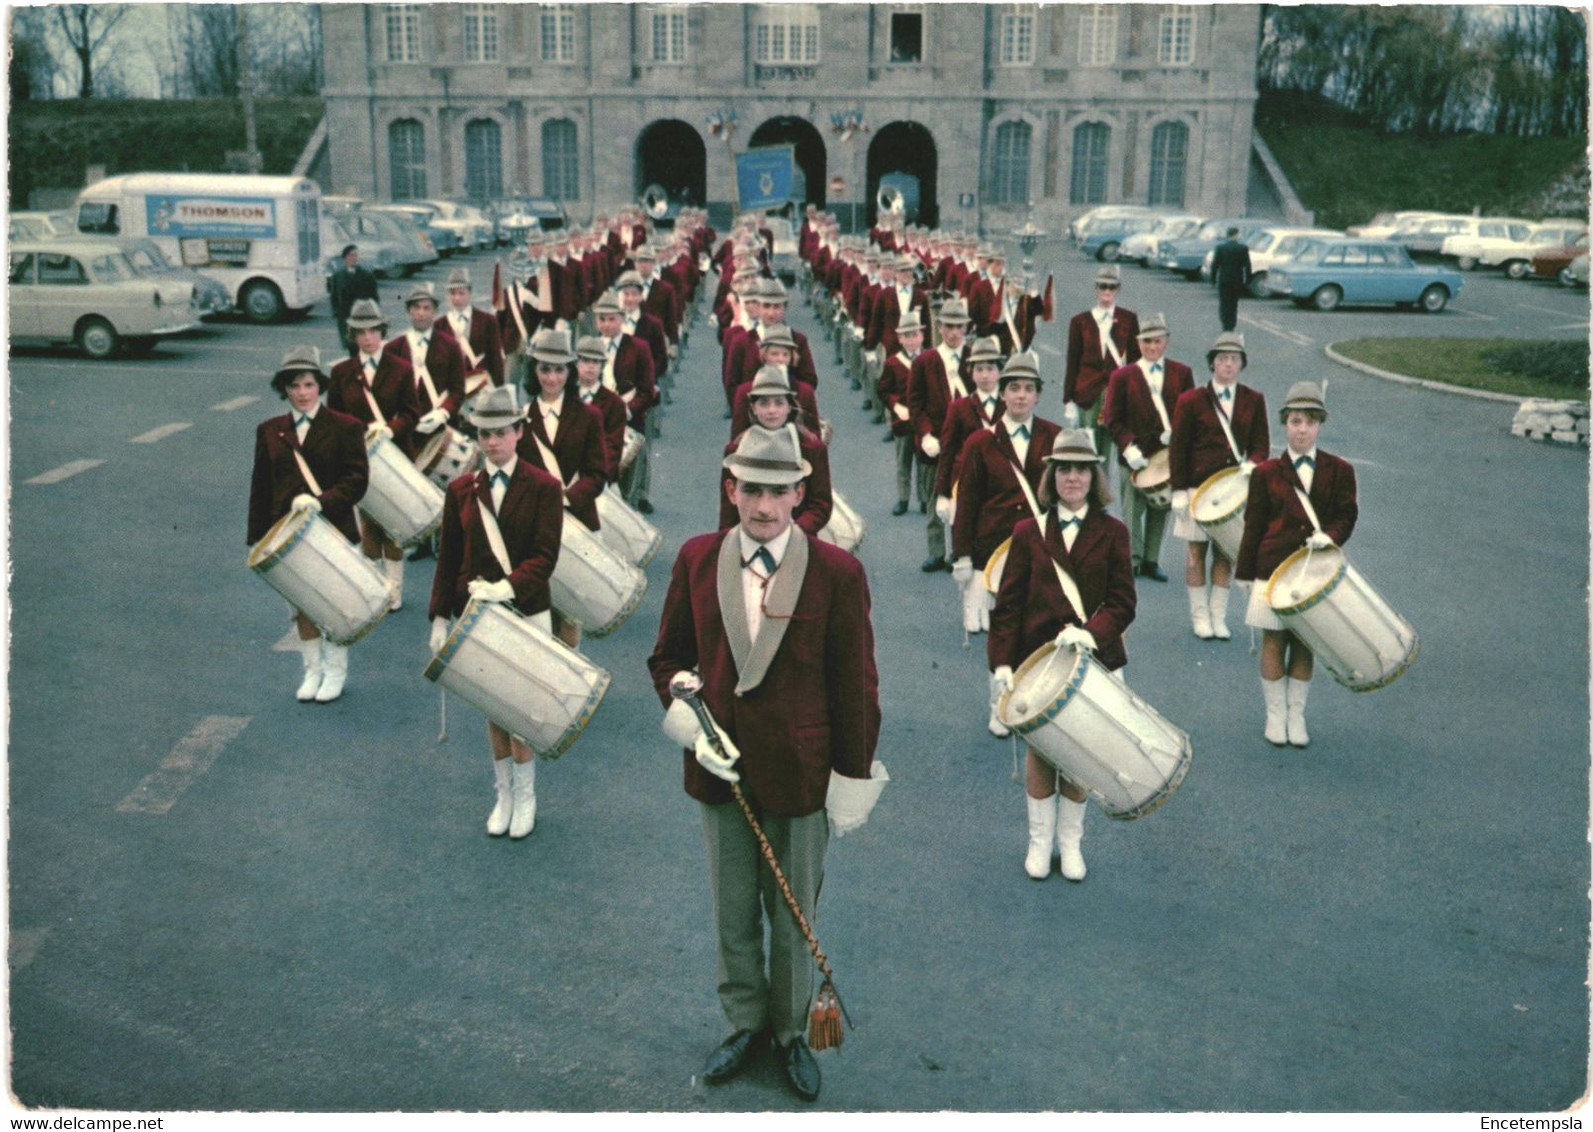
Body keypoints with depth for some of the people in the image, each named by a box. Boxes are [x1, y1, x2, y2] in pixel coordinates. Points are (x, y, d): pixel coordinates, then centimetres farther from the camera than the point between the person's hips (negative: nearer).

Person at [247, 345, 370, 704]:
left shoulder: (345, 427, -4)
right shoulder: (269, 431, 7)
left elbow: (357, 480, -11)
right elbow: (261, 487, 9)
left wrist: (321, 501, -25)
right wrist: (258, 536, 5)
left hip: (333, 529, -3)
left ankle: (336, 672, 20)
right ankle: (313, 670, 24)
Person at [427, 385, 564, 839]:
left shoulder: (543, 487, -6)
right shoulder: (461, 490, 4)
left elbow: (545, 556, -13)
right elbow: (448, 559, 6)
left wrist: (508, 585, -27)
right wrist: (440, 617, 1)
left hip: (527, 614, -3)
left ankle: (525, 798, 18)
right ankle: (504, 795, 25)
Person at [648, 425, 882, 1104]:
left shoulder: (837, 572, -10)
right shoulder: (697, 559, -1)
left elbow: (856, 686, -6)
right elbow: (668, 657, 8)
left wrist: (851, 782, -5)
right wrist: (692, 722, -9)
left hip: (798, 774, -2)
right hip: (720, 769, 3)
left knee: (793, 917, 12)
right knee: (732, 915, 16)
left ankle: (791, 1033, 33)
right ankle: (744, 1026, 36)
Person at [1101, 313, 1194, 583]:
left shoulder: (1182, 373, 7)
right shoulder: (1122, 376, 2)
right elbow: (1111, 419, -1)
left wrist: (1175, 432, -14)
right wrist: (1128, 446, -14)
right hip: (1135, 457, -2)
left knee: (1161, 509, 6)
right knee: (1132, 509, 2)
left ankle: (1151, 560, 16)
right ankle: (1132, 560, 11)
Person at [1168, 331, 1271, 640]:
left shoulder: (1253, 401, 5)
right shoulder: (1191, 401, -2)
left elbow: (1261, 444, 7)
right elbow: (1178, 449, -2)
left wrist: (1252, 464, -16)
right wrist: (1179, 491, -8)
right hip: (1198, 486, -2)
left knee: (1226, 552, 7)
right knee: (1197, 551, 4)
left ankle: (1218, 616, 17)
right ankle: (1200, 616, 15)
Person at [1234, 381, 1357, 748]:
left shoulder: (1339, 470, 4)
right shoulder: (1266, 474, 1)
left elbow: (1347, 514, 2)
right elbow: (1253, 526, 2)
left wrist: (1330, 536, -19)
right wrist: (1245, 574, 1)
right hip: (1274, 570, -1)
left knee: (1305, 643, 9)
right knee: (1274, 642, 4)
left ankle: (1296, 715, 21)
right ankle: (1276, 715, 16)